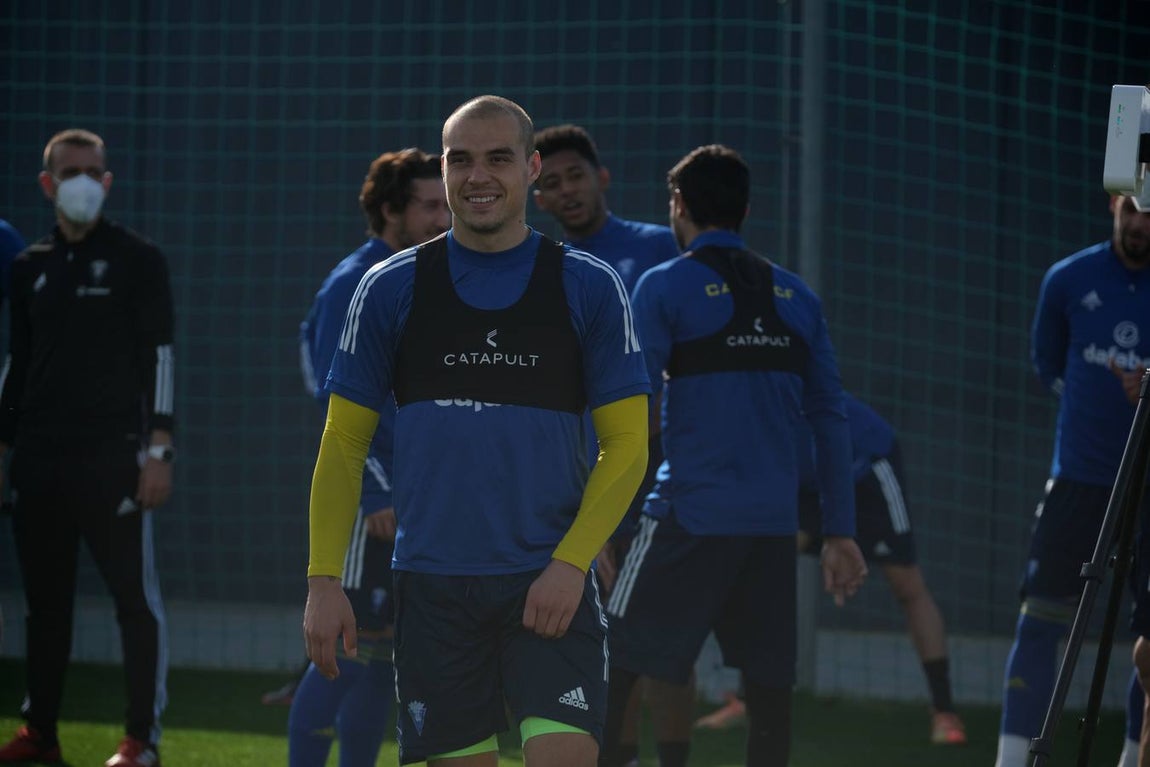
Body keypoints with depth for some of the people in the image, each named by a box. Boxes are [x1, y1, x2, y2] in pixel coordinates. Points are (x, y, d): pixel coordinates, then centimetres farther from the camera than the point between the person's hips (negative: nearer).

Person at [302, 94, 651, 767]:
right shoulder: (392, 288, 5)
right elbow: (344, 442, 8)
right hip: (433, 585, 2)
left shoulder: (589, 287, 2)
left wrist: (569, 565, -10)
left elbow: (628, 445, 2)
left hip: (549, 587, -1)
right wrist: (324, 578, -1)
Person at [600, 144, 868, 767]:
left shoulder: (665, 288, -3)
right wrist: (839, 533, 13)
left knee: (617, 668, 0)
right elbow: (831, 420, 10)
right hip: (773, 522, 5)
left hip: (689, 516, -4)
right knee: (769, 686, 6)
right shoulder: (794, 296, 11)